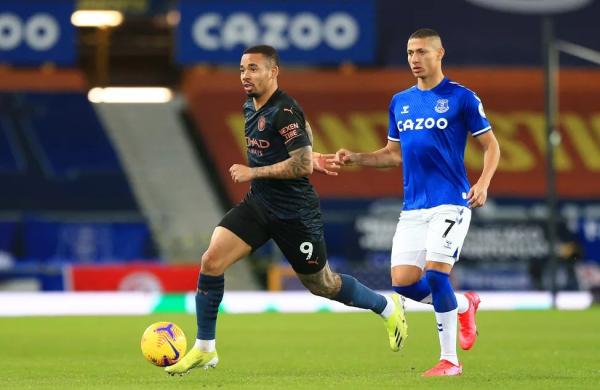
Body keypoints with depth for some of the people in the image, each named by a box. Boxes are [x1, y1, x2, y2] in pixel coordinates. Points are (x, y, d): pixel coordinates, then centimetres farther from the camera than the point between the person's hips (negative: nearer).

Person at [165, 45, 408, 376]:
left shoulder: (285, 112, -20)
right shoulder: (250, 107, 6)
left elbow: (301, 165, -25)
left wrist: (253, 172, -22)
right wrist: (310, 156, 24)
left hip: (294, 212, -7)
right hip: (258, 204, 7)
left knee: (321, 284, 9)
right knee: (211, 261, -11)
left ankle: (388, 308, 35)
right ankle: (204, 349, -2)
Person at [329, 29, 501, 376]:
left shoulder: (461, 98, -3)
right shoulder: (400, 102, 13)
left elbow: (491, 144, 0)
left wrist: (483, 184, -15)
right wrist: (354, 158, 8)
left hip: (450, 202, -6)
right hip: (413, 207, 6)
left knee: (435, 272, -18)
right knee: (403, 281, -3)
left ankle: (450, 360, -7)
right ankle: (464, 305, 25)